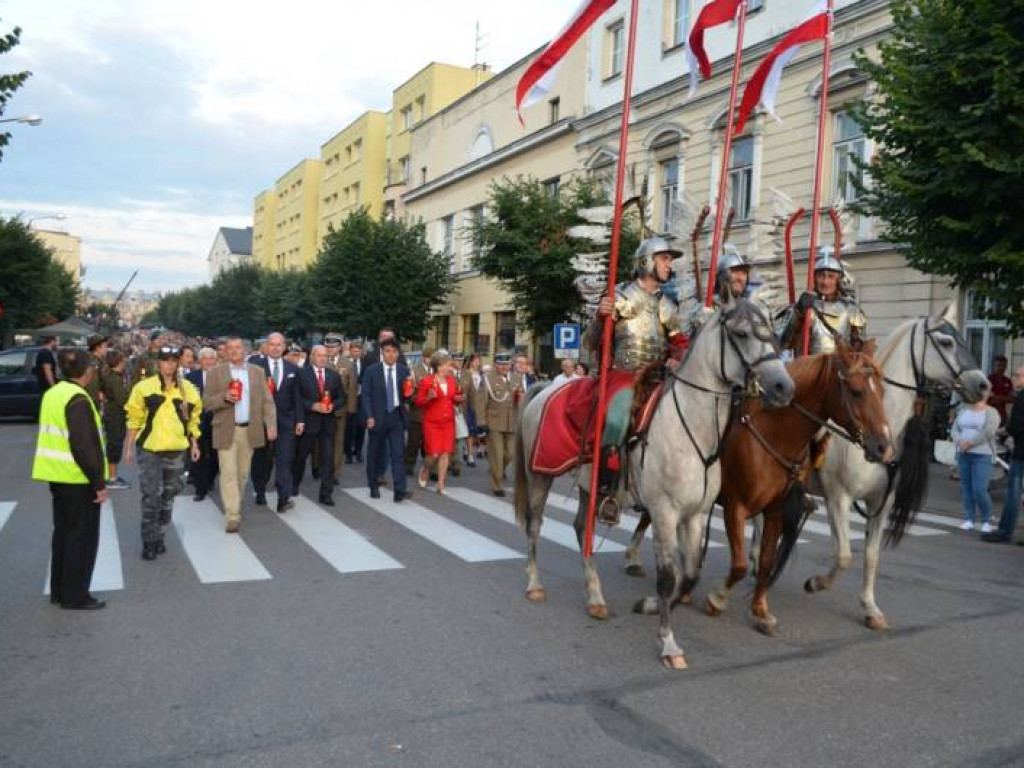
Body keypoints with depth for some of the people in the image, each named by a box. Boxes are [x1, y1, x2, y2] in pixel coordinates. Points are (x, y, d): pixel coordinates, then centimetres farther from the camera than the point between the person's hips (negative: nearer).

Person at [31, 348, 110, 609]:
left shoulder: (52, 394, 9)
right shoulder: (78, 399, -19)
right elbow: (85, 446, -23)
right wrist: (99, 483, -18)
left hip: (57, 474, 9)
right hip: (77, 478, -9)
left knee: (63, 531, 18)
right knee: (82, 536, 2)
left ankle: (59, 590, 27)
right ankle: (75, 596, 9)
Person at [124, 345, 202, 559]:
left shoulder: (188, 389, 2)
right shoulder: (144, 387, -5)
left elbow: (192, 419, 10)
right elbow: (135, 419, 0)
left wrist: (194, 444, 8)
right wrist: (129, 447, -1)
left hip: (176, 451, 3)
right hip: (149, 450, -3)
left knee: (168, 496, 12)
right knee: (151, 497, -4)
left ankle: (159, 537, 26)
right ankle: (149, 542, 9)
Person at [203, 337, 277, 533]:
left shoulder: (257, 371, 7)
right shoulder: (215, 372, 1)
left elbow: (267, 401, 4)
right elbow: (207, 402, -1)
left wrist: (271, 425, -8)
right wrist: (224, 397, -21)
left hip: (250, 430, 3)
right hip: (226, 430, -2)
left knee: (242, 473, 12)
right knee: (228, 473, -7)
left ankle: (235, 506, 31)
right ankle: (232, 516, -5)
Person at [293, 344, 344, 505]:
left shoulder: (334, 375, 8)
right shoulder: (302, 374, -2)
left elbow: (341, 398, 9)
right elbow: (297, 399, -7)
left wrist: (332, 405, -10)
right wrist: (313, 406, -18)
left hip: (327, 422, 2)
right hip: (308, 421, -2)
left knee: (328, 458, -2)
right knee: (301, 456, 14)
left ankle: (326, 494, 2)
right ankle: (294, 485, 36)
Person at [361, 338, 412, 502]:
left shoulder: (404, 371, 4)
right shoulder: (371, 370, -3)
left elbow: (406, 395, 9)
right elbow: (365, 395, -5)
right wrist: (369, 416, -13)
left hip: (396, 416, 1)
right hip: (377, 417, -1)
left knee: (398, 453, -7)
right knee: (375, 453, 11)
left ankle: (400, 490, -10)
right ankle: (374, 486, 26)